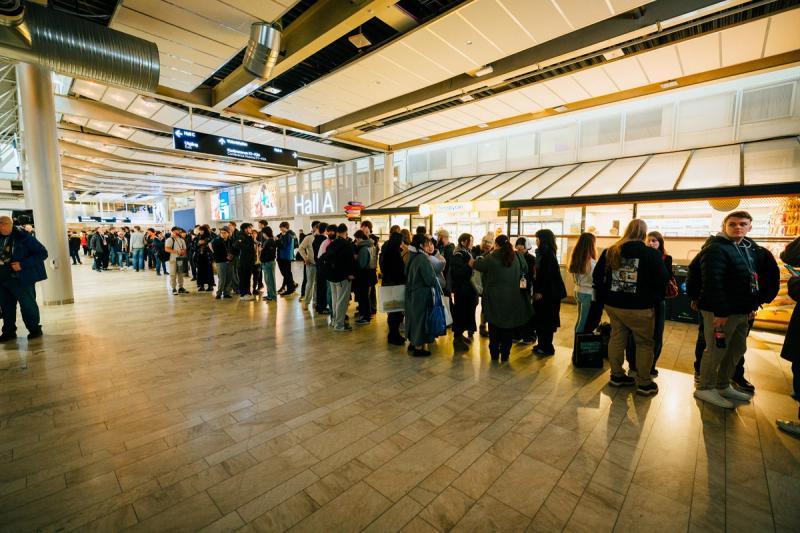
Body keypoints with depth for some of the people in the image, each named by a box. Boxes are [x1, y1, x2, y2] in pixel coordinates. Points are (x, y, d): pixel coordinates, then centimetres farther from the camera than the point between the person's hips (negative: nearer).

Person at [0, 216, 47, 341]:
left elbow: (42, 253, -16)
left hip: (22, 278, -7)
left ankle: (34, 329, 16)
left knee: (27, 305, 2)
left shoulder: (23, 237, -12)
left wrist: (22, 264, -21)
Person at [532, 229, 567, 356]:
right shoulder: (545, 252, 14)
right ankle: (543, 344, 24)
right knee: (542, 319, 14)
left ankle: (547, 348, 9)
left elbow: (547, 274, -21)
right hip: (547, 291, 9)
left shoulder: (547, 254, -16)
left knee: (545, 320, -1)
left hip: (548, 292, -9)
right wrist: (537, 290, 16)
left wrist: (540, 292, -19)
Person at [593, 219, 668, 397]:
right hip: (640, 308, -4)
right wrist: (653, 299, 7)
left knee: (617, 338, 14)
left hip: (613, 305, 4)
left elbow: (597, 277, 6)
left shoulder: (610, 252, 2)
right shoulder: (652, 254, -10)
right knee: (644, 343, 9)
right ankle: (644, 383, 17)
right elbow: (662, 281, -8)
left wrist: (603, 297, 14)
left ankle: (617, 376, 24)